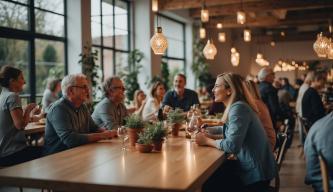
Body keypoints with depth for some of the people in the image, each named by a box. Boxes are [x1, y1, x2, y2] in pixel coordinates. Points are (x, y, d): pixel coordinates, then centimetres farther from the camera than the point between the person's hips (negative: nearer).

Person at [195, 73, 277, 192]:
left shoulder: (239, 108, -21)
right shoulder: (235, 106, 8)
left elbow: (232, 146, -29)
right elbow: (229, 129, 26)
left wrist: (207, 141, -13)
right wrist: (206, 130, 14)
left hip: (255, 174, -8)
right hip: (249, 165, 8)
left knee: (206, 182, -2)